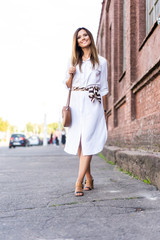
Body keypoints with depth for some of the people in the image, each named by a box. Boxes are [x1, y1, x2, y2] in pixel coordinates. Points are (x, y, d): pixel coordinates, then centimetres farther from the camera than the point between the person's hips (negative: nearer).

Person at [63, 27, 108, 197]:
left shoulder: (101, 61, 8)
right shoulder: (73, 61, 14)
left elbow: (103, 88, 7)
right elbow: (68, 85, 17)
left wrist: (104, 110, 5)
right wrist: (70, 74, -4)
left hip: (93, 104, -3)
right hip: (76, 103, 3)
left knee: (88, 141, -13)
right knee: (79, 142, 2)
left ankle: (79, 182, -14)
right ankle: (89, 178, 17)